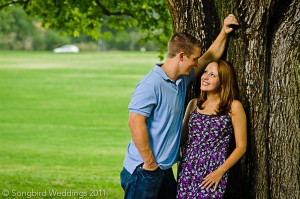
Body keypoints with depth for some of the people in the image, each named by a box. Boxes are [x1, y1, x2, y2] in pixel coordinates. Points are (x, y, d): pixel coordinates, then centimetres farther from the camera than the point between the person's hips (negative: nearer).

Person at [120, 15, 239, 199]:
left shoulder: (182, 79, 9)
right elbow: (135, 122, -25)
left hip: (165, 169, 9)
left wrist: (224, 32, 11)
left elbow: (210, 56, 23)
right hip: (144, 170, -9)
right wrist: (150, 163, -21)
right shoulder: (152, 84, -19)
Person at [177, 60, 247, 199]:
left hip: (212, 173, -4)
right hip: (188, 169, 4)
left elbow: (241, 146, -3)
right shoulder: (194, 104, 10)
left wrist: (220, 171, -11)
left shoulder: (233, 107, -3)